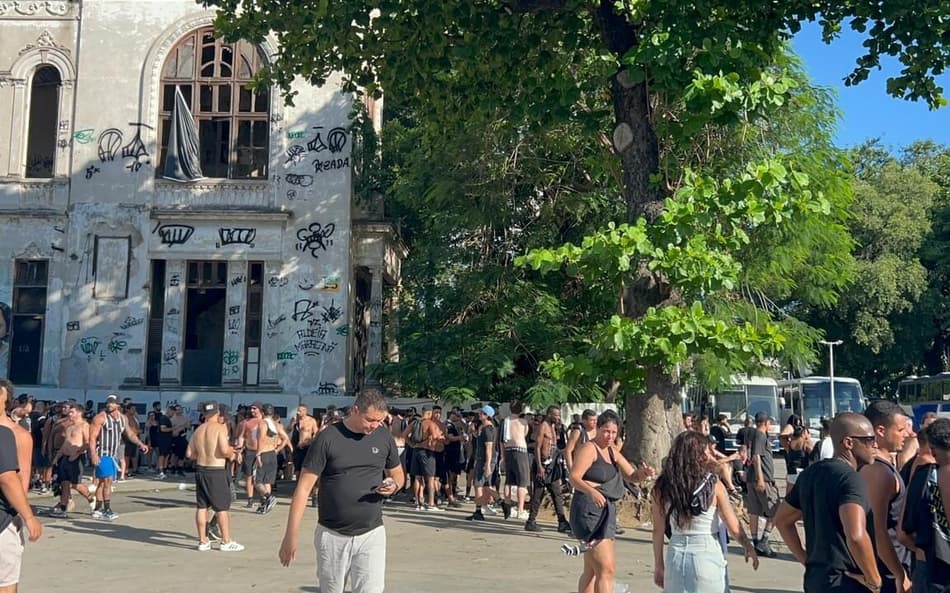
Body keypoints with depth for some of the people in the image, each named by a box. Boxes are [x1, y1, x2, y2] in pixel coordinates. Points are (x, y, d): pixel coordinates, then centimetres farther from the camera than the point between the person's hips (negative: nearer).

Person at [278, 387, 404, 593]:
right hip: (332, 535, -1)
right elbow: (304, 488, -10)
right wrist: (291, 536, -14)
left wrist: (394, 485, -9)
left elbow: (398, 474, 16)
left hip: (371, 534, 2)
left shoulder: (384, 437, 1)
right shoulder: (328, 438, -10)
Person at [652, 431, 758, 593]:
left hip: (676, 556, 2)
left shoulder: (663, 487, -4)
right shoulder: (713, 485, -10)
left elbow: (658, 531, 0)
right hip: (707, 556, -2)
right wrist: (748, 547, 12)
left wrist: (659, 565, 10)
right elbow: (734, 527, -6)